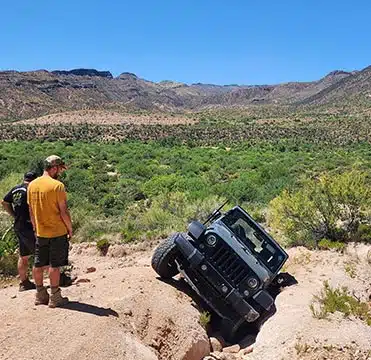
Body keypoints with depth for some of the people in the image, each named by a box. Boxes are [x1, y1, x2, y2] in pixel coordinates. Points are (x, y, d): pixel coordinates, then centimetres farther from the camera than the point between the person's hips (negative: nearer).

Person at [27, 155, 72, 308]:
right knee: (54, 265, 2)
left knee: (38, 264, 13)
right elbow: (63, 211, -16)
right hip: (57, 232, -6)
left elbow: (31, 211, 11)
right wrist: (70, 228, -4)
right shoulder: (57, 185, -16)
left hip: (40, 233, 6)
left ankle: (40, 295, 25)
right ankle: (55, 297, 10)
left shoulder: (32, 185, 5)